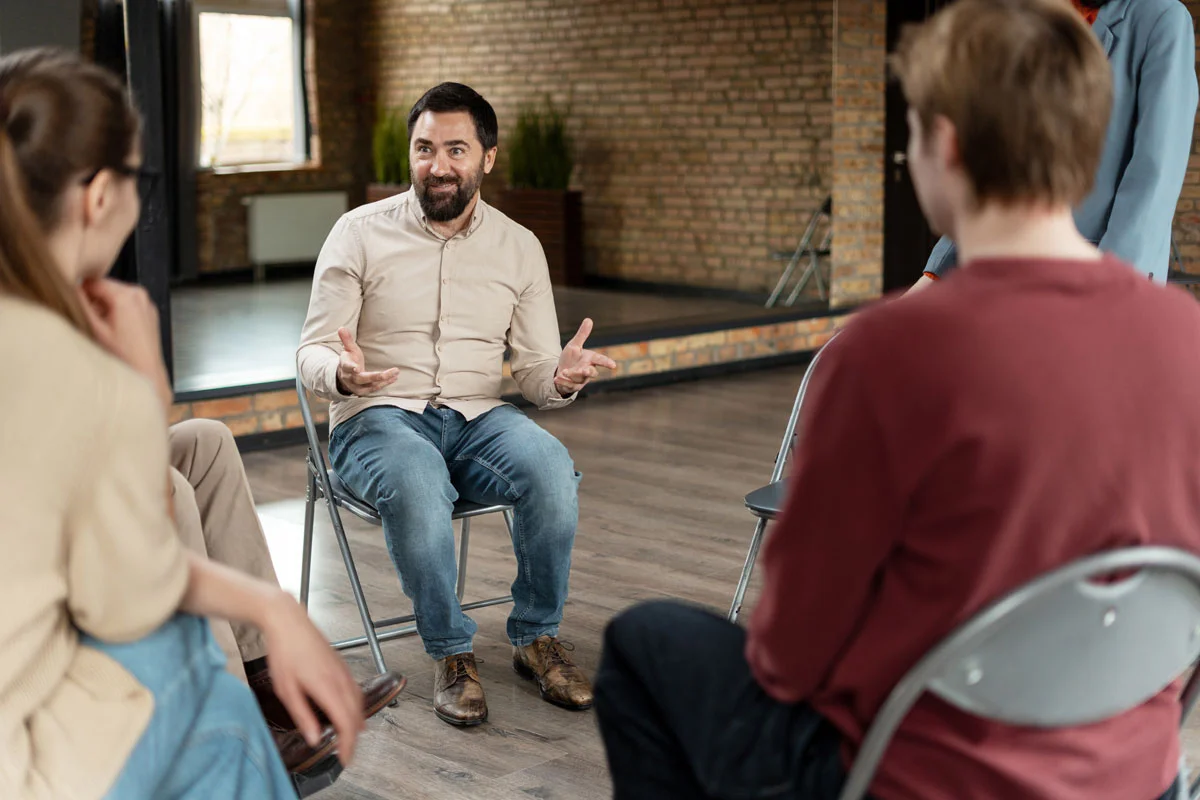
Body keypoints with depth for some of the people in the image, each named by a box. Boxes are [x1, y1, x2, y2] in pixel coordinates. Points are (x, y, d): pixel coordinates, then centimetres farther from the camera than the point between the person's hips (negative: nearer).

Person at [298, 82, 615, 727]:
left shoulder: (519, 247, 9)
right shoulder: (361, 232, 1)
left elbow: (534, 374, 8)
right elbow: (312, 351, -2)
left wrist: (562, 378, -18)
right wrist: (341, 373, -28)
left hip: (476, 417, 3)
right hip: (377, 416, -2)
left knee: (551, 469, -31)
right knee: (416, 487, -38)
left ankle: (536, 637, -9)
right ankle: (450, 653, -16)